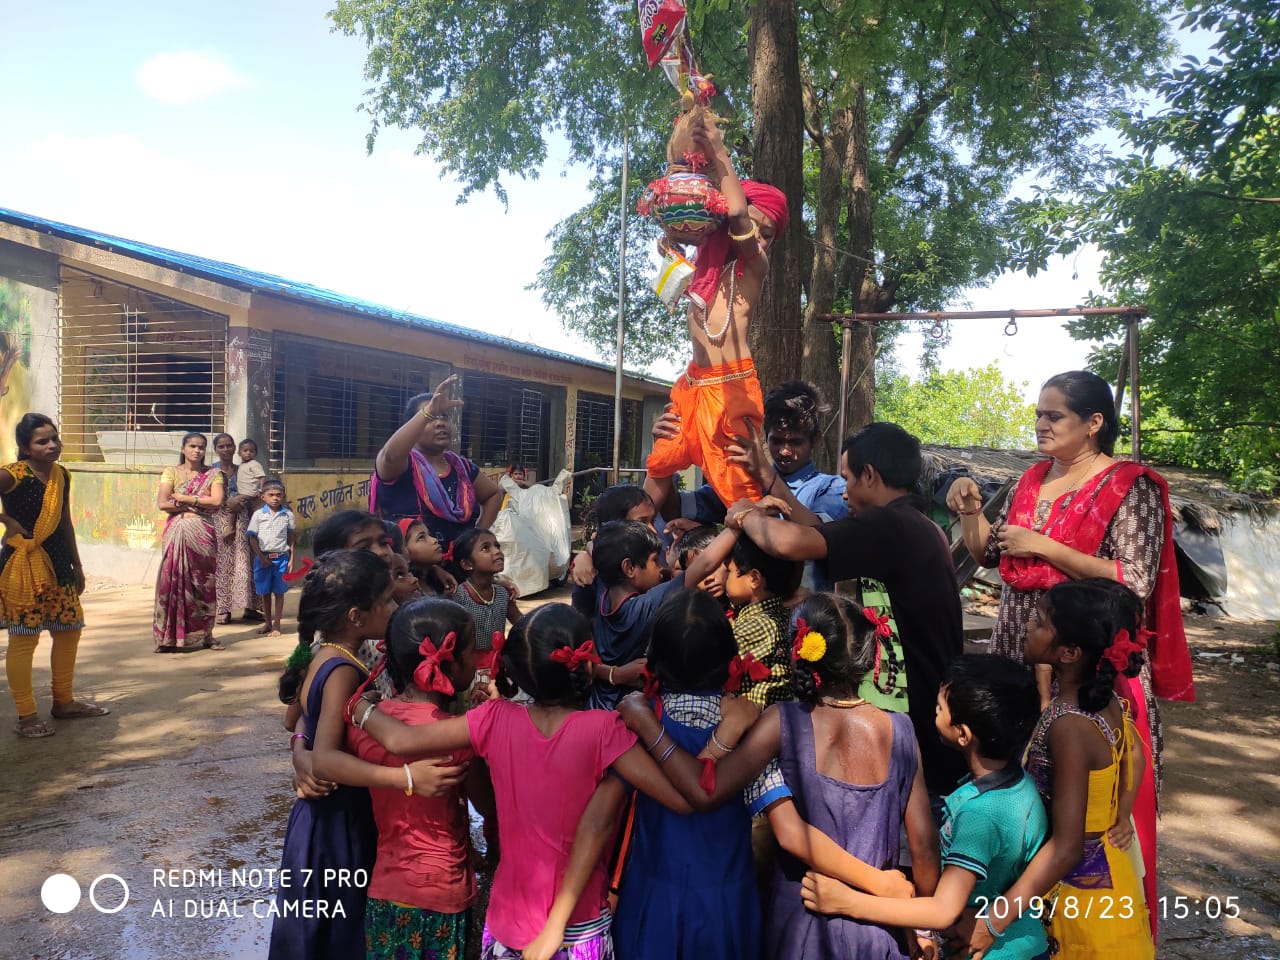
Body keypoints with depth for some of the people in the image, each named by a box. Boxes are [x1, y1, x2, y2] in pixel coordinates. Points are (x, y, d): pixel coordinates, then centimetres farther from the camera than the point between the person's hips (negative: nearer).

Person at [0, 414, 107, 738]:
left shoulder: (61, 474, 7)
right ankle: (26, 716, 8)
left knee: (69, 631, 14)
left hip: (56, 561, 8)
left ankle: (64, 702, 29)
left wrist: (77, 565, 19)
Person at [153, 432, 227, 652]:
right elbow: (162, 503, -5)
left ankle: (204, 634, 11)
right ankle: (170, 637, 1)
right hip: (176, 533, 0)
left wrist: (183, 498, -7)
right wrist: (199, 504, -5)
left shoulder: (213, 474, 9)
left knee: (204, 582, 3)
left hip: (203, 534, 1)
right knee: (173, 580, -3)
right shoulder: (171, 472, 7)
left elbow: (217, 501, -7)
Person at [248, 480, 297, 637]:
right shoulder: (258, 514, 0)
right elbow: (252, 538, 0)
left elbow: (292, 539, 5)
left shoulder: (288, 515, 1)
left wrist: (291, 560, 1)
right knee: (265, 592, 10)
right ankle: (268, 623, 23)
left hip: (281, 557, 0)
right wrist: (262, 557, -8)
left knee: (279, 592, 4)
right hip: (263, 557, 1)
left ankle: (276, 625, 12)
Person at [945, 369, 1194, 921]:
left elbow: (1135, 581, -17)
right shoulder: (1032, 480, 10)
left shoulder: (1130, 487, -9)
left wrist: (1042, 546, -18)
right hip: (1019, 658, 6)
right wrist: (969, 509, -4)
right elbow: (987, 553, 14)